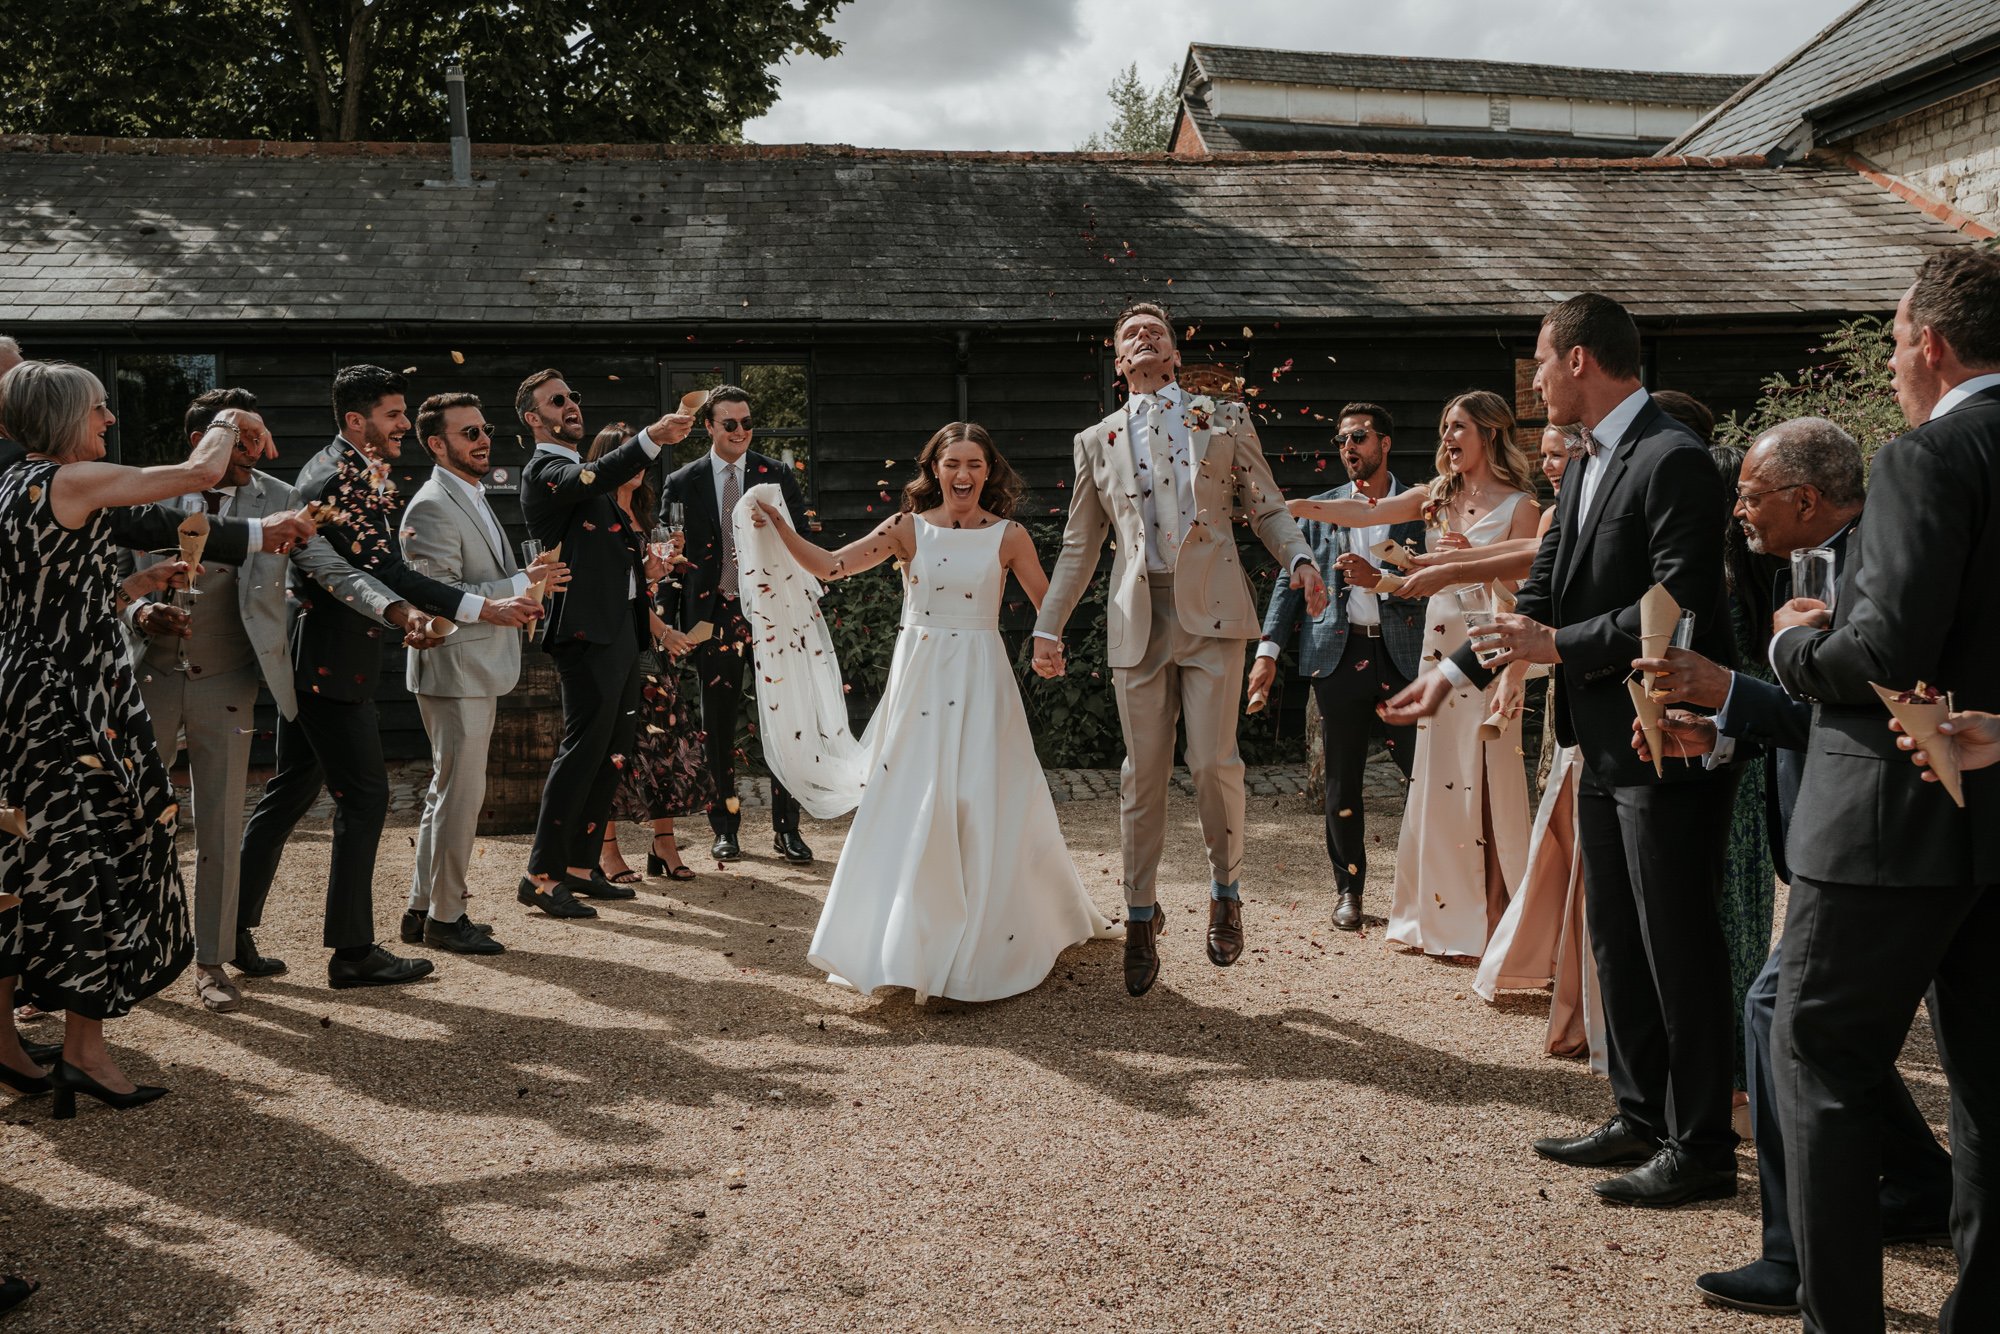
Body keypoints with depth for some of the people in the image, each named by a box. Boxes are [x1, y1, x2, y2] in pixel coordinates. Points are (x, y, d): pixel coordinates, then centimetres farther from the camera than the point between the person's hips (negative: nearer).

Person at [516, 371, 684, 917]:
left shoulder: (586, 472, 23)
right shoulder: (544, 471, -6)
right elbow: (595, 477, -28)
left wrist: (645, 564, 8)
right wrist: (653, 437, -43)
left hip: (622, 626, 9)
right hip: (587, 628, -9)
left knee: (610, 753, 12)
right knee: (582, 749, -10)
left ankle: (580, 866, 20)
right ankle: (540, 875, -4)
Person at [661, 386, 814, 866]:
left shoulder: (777, 475, 4)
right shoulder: (683, 483, 5)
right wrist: (674, 619, -5)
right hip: (713, 614, 1)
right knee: (718, 726, 8)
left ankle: (786, 827, 11)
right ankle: (725, 826, 20)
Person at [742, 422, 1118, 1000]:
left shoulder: (1009, 536, 2)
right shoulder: (908, 529, 2)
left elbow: (1048, 607, 8)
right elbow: (830, 566, -4)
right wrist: (779, 525, -14)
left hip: (982, 679, 0)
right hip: (920, 676, 1)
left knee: (986, 805, 1)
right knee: (911, 803, 2)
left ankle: (987, 942, 18)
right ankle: (905, 944, 17)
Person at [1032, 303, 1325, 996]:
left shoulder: (1225, 419, 15)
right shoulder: (1096, 440, 18)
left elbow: (1266, 508, 10)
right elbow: (1079, 545, 19)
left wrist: (1300, 559, -10)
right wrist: (1048, 626, 13)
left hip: (1210, 609, -1)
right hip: (1138, 618, 2)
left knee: (1213, 761, -8)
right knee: (1143, 774, 3)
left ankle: (1226, 893, 15)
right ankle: (1141, 919, 16)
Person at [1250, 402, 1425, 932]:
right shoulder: (1322, 508, 11)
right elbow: (1291, 581, 8)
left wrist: (1379, 580, -15)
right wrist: (1268, 649, 0)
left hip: (1402, 655, -2)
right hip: (1337, 655, 2)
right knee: (1342, 782, 8)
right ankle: (1348, 888, 20)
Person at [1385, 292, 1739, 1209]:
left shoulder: (1671, 460, -16)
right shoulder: (1586, 465, 13)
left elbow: (1679, 607, -23)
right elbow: (1543, 593, 17)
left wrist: (1560, 646, -17)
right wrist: (1455, 671, 12)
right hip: (1607, 742, 10)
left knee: (1679, 946, 0)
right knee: (1616, 941, 17)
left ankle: (1701, 1149, 12)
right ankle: (1643, 1117, 30)